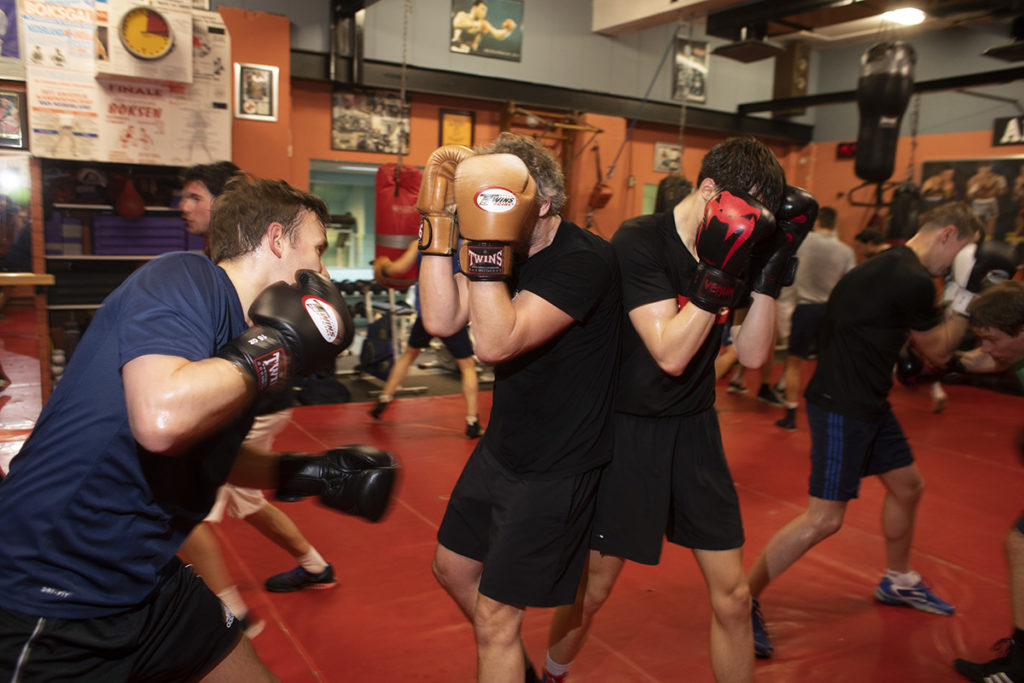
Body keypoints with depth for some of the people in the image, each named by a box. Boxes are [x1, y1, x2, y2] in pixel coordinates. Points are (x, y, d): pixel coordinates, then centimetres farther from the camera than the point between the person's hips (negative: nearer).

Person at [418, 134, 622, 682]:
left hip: (555, 468, -8)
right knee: (452, 569, 23)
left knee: (495, 616, 0)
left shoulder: (583, 261, -24)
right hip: (501, 447, 9)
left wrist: (486, 242, -40)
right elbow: (441, 321, -11)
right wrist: (438, 219, -15)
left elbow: (495, 343, -35)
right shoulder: (509, 252, 0)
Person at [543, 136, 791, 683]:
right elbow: (671, 354, -22)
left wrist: (772, 265, -10)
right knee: (592, 586, 9)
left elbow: (753, 355, -2)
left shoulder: (732, 250, 2)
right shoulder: (639, 242, -16)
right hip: (628, 432, -5)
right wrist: (719, 273, -28)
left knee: (732, 596, 9)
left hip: (695, 431, 5)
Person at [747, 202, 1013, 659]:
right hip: (841, 407, -10)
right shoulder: (912, 281, -19)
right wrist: (968, 293, 1)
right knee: (825, 518, -8)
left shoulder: (894, 265, 11)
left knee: (907, 486, 22)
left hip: (866, 403, 11)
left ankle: (898, 582, 45)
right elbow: (937, 350, -4)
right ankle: (743, 601, 3)